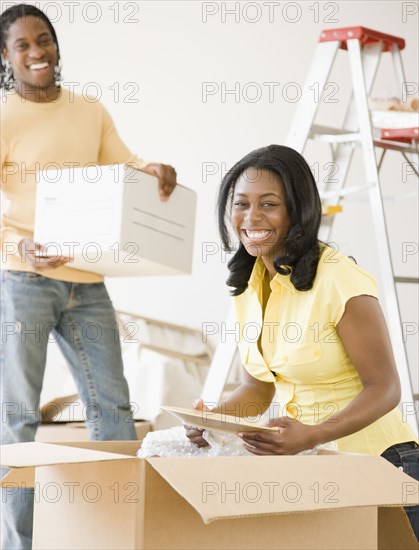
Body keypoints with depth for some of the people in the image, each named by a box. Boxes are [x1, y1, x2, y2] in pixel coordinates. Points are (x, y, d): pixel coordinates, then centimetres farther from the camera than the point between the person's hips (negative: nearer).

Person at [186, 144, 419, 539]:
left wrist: (312, 435, -31)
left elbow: (383, 388, -17)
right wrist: (212, 417, -10)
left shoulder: (341, 281, -19)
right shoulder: (247, 283, 4)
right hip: (303, 463, 6)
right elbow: (258, 388, 10)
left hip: (371, 460, -6)